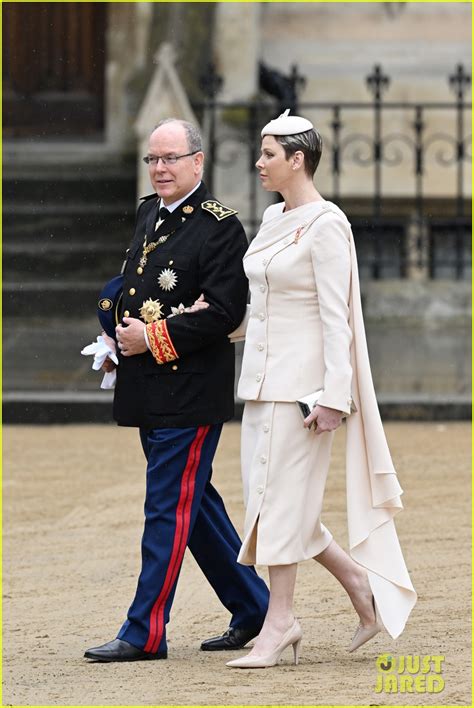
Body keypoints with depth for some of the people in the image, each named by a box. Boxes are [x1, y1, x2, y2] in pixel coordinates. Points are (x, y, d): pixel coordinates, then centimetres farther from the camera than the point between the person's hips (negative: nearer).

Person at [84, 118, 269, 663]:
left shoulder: (219, 226, -11)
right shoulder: (149, 214, 14)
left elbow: (223, 311, -18)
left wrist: (154, 338, -16)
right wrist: (120, 338, 11)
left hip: (190, 392, -9)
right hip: (148, 389, 9)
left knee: (169, 508, -5)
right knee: (193, 503, 14)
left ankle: (145, 633, -2)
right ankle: (252, 608, 25)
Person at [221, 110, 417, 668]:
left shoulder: (326, 225, -13)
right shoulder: (273, 218, 13)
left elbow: (335, 316, -16)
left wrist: (333, 396, -20)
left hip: (301, 376, -9)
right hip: (263, 371, 9)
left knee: (283, 496, -6)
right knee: (267, 494, 9)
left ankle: (278, 623, 1)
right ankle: (359, 581, 20)